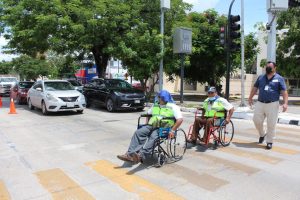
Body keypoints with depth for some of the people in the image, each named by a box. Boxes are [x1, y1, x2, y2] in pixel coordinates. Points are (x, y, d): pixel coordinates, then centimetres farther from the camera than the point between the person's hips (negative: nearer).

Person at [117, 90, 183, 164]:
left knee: (152, 137, -36)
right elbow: (148, 113, 36)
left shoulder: (173, 107, 1)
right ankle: (129, 154, -26)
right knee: (138, 133, -19)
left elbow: (180, 119, -9)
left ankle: (141, 156, -54)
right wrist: (147, 123, 20)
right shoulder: (155, 106, 21)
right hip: (151, 126, 6)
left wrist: (172, 130, -17)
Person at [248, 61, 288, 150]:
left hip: (272, 105, -3)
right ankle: (262, 134, 31)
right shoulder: (261, 77, 12)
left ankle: (269, 142, 15)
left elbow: (284, 91, -4)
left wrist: (285, 103, -13)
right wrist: (250, 98, 17)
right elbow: (255, 88, 19)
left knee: (271, 124, 0)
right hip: (260, 103, 4)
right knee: (257, 120, 4)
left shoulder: (279, 78, 1)